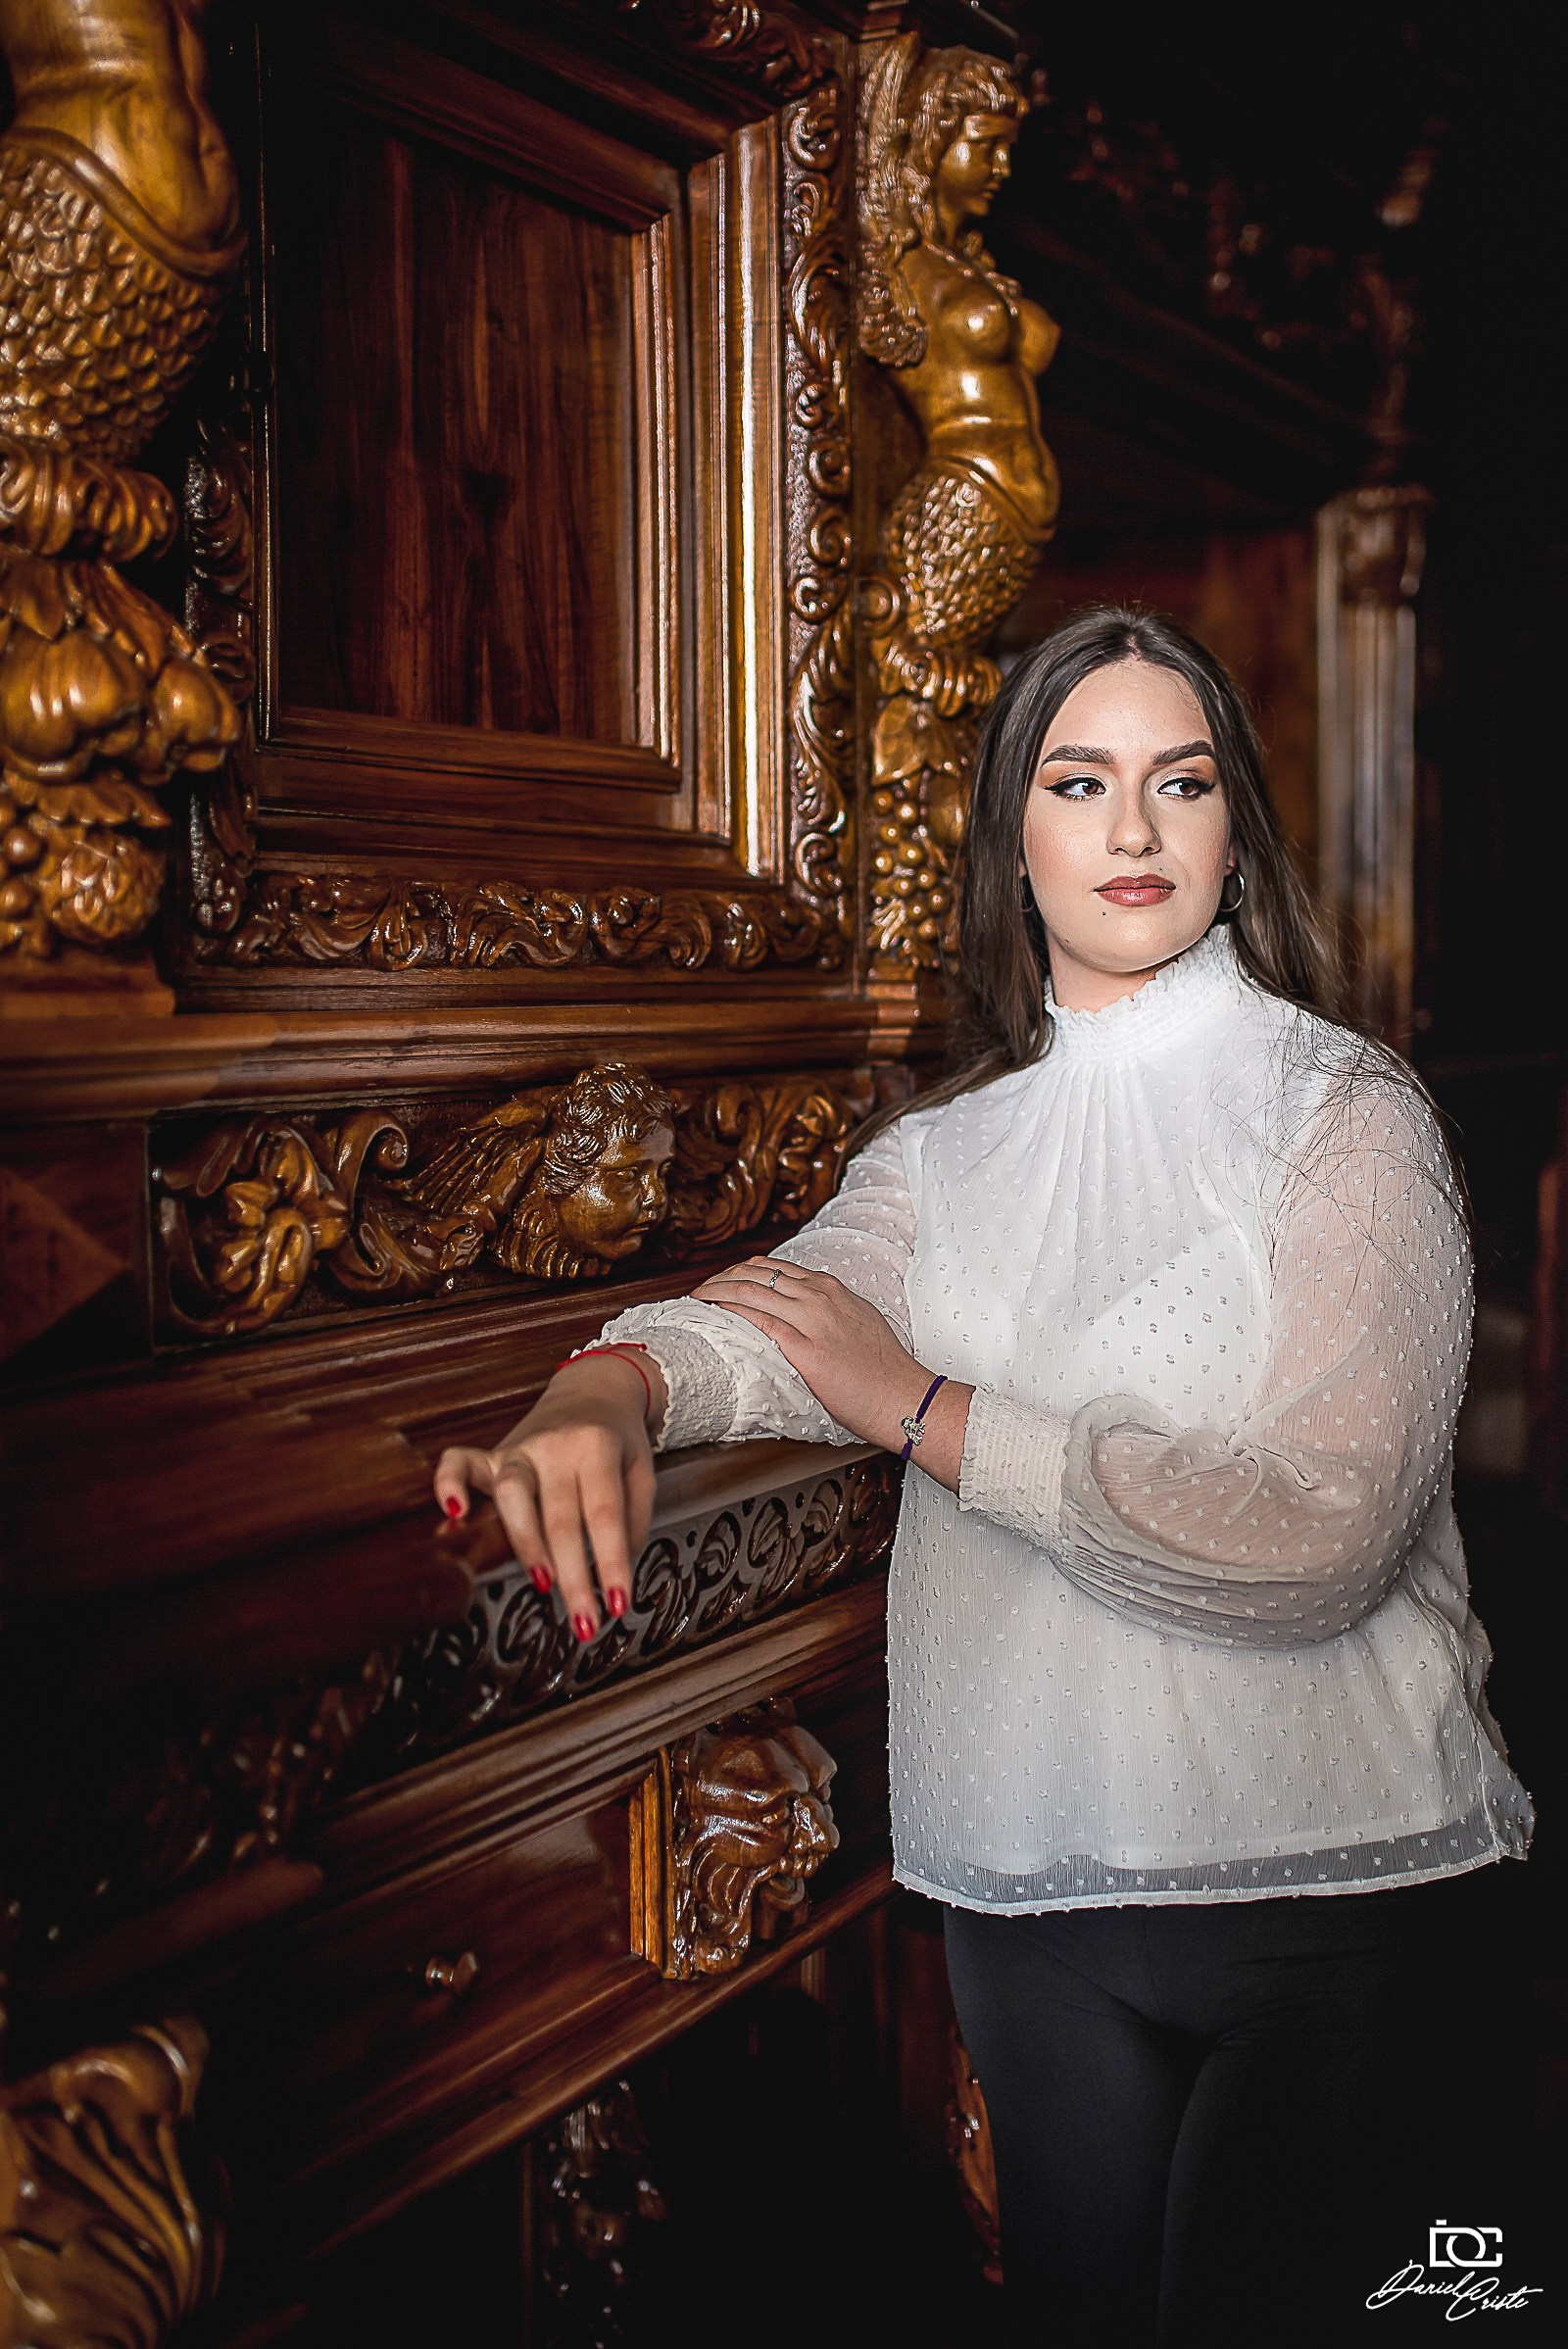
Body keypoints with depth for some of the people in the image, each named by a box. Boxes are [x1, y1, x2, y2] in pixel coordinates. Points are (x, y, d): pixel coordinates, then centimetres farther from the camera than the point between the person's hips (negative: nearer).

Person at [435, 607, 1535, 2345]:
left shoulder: (1346, 1114, -9)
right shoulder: (947, 1151, 6)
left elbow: (1317, 1529, -20)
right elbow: (779, 1310, -13)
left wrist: (924, 1406, -17)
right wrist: (604, 1393, -36)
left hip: (1330, 1877, -4)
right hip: (1030, 1890, 5)